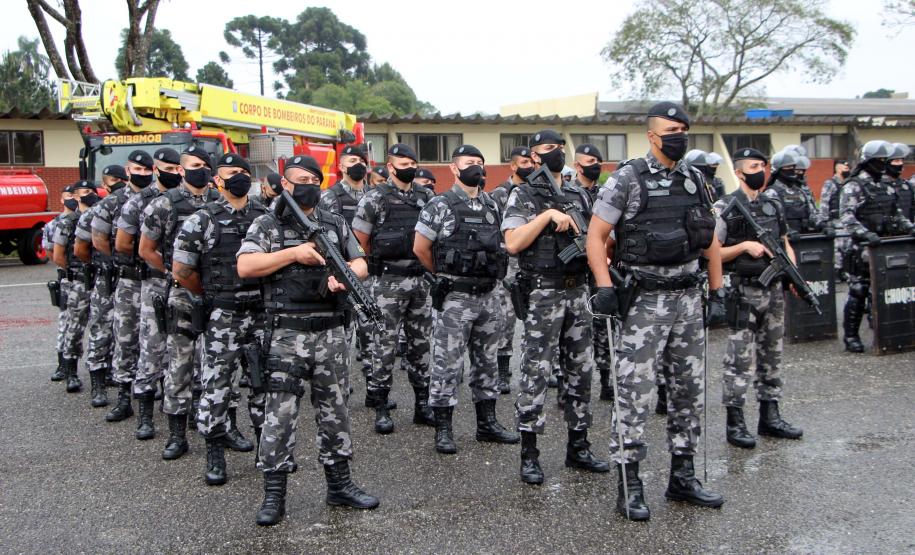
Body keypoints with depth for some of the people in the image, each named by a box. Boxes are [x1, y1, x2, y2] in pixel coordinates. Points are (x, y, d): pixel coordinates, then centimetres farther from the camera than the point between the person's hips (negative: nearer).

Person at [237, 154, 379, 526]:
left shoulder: (335, 224, 14)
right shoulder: (267, 225, 2)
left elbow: (360, 264, 15)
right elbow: (245, 267, -10)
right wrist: (294, 253, -15)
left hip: (330, 333, 4)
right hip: (286, 334, -4)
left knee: (334, 409, 11)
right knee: (280, 413, -2)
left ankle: (339, 485, 23)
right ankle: (274, 495, 8)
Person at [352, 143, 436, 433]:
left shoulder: (426, 196, 9)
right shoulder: (375, 198, -5)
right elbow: (360, 239, 0)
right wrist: (381, 262, 9)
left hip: (422, 280, 5)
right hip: (389, 282, -4)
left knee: (421, 343, 10)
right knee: (385, 344, -1)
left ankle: (422, 403, 20)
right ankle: (381, 408, 8)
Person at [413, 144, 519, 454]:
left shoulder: (491, 205, 11)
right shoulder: (440, 206, -7)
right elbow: (420, 248, -4)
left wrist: (488, 274, 12)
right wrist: (445, 274, 6)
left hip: (488, 296, 6)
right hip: (454, 299, -6)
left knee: (486, 361, 13)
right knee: (447, 364, -1)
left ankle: (487, 423, 24)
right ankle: (443, 429, 8)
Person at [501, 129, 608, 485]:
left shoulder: (579, 196, 16)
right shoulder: (523, 196, -1)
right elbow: (512, 243, -14)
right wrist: (549, 215, -17)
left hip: (578, 292, 6)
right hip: (543, 294, -6)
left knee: (581, 372, 10)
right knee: (536, 374, -4)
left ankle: (578, 447, 20)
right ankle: (529, 454, 4)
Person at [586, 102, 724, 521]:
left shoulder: (696, 181, 12)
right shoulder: (628, 180, -6)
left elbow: (709, 240, 19)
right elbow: (595, 236, -8)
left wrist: (717, 290, 14)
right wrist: (605, 287, -17)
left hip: (688, 297, 6)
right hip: (644, 300, -6)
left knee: (689, 390, 12)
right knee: (635, 392, -4)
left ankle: (682, 477, 25)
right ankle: (629, 485, 6)